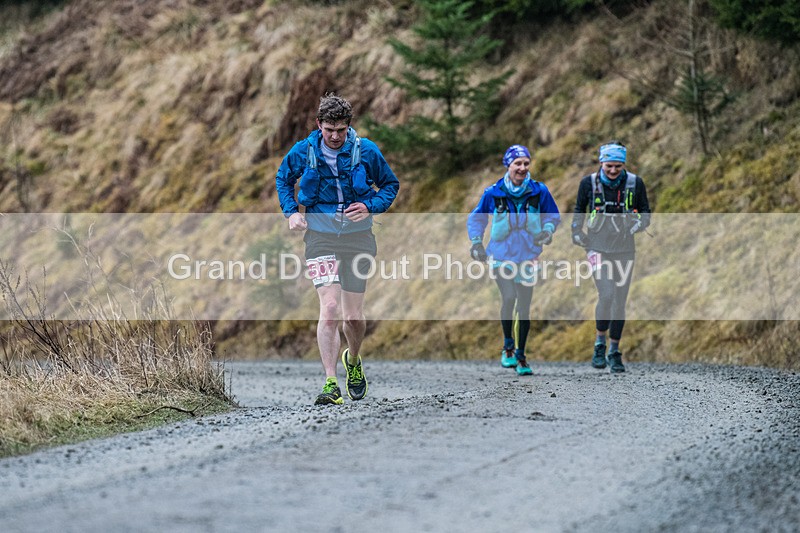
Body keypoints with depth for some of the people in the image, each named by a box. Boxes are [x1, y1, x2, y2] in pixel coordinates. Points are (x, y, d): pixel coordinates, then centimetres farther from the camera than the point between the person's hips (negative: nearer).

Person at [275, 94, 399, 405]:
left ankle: (353, 361, 40)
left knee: (354, 316, 8)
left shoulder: (366, 151, -6)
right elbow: (283, 179, 17)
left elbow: (391, 184, 8)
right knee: (329, 309, -16)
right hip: (320, 236, -1)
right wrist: (291, 212, 2)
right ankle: (331, 385, -16)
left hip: (357, 237, 1)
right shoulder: (304, 151, -4)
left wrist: (370, 207, -10)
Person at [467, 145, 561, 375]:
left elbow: (553, 215, 12)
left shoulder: (539, 191, -3)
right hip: (501, 255, -2)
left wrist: (547, 230, -8)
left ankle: (520, 355, 20)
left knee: (524, 308, 4)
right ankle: (508, 346, 4)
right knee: (509, 298, -19)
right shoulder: (493, 193, -4)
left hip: (527, 256, 2)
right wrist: (476, 241, -1)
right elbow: (476, 218, 11)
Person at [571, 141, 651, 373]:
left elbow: (645, 212, 10)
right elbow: (579, 209, 14)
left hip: (624, 249, 2)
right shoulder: (589, 183, -2)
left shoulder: (635, 183, -1)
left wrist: (638, 224, -10)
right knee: (606, 296, -16)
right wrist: (577, 233, 4)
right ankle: (600, 343, 5)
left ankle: (614, 352, 14)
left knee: (620, 300, 4)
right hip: (598, 247, -2)